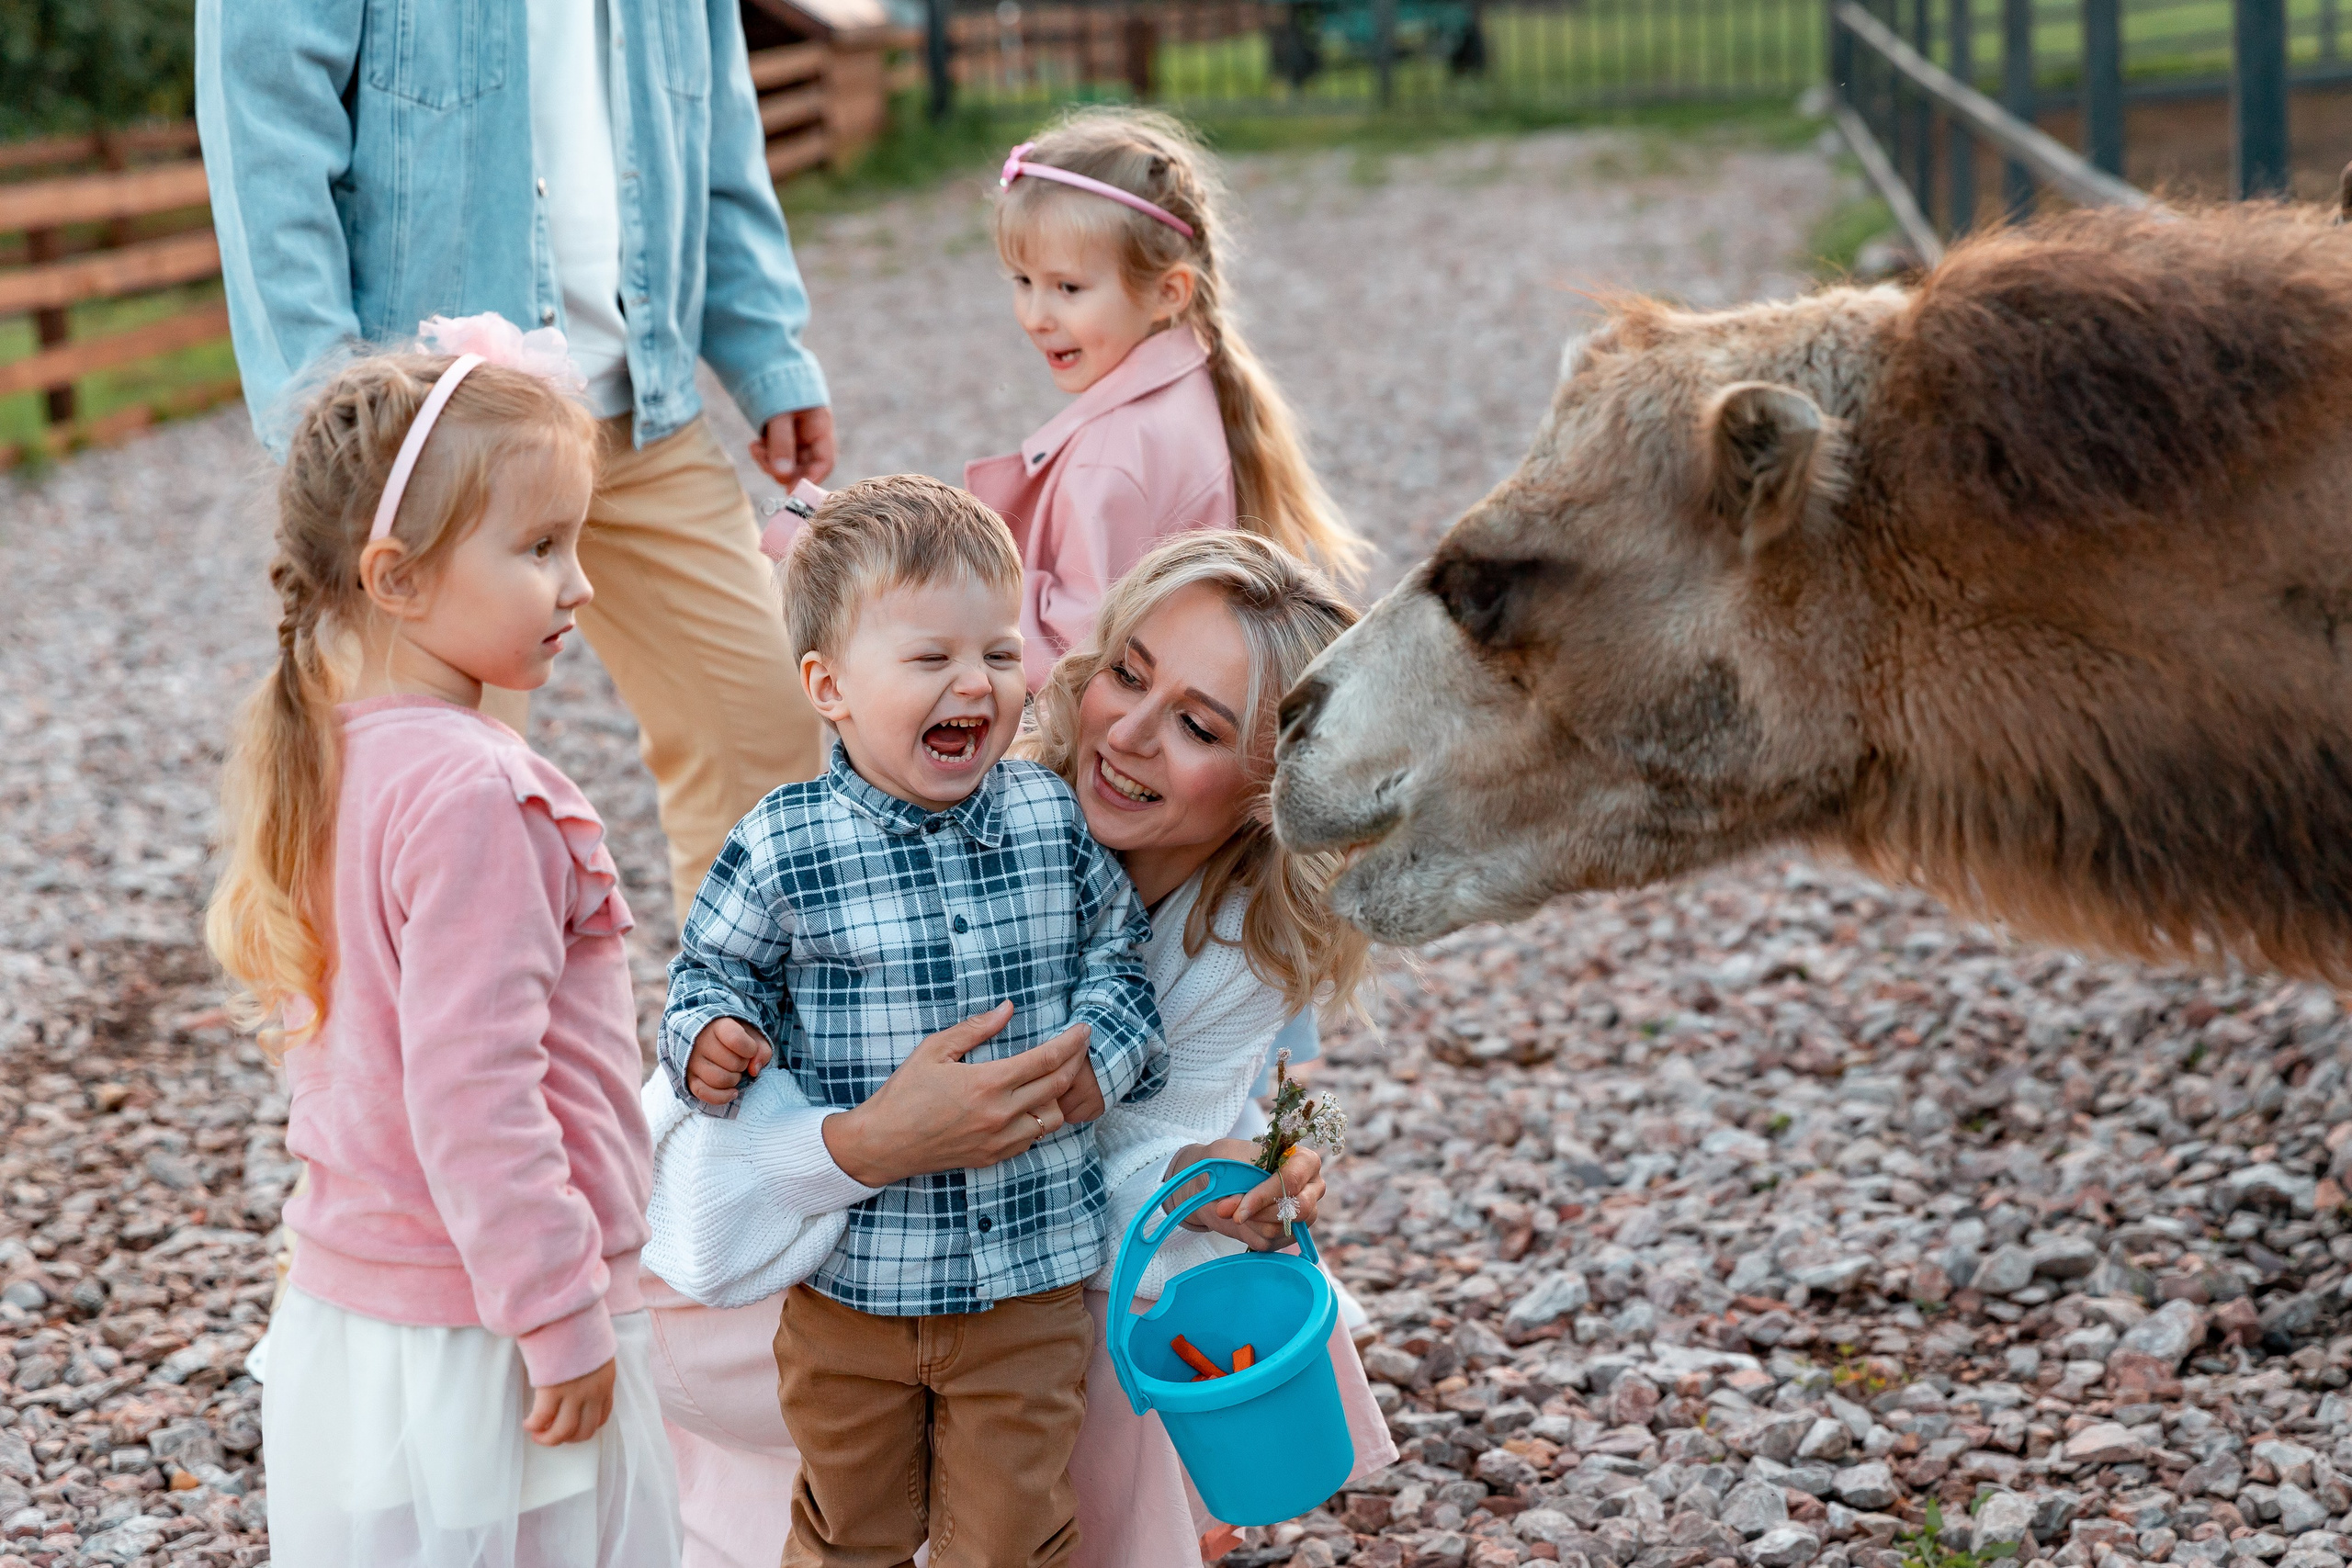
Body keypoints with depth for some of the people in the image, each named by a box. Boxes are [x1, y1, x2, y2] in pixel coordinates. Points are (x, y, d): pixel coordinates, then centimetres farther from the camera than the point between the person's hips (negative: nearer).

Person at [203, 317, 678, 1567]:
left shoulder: (325, 752, 5)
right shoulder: (472, 799, -24)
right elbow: (472, 1097, -25)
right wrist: (561, 1320, -18)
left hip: (344, 1305, 9)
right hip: (470, 1339, -9)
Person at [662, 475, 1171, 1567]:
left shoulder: (1059, 821, -3)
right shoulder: (784, 846, -11)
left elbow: (1119, 956, 8)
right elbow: (716, 972, 2)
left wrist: (1094, 1063, -10)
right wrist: (712, 1038, -19)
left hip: (1034, 1268, 1)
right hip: (851, 1273, -1)